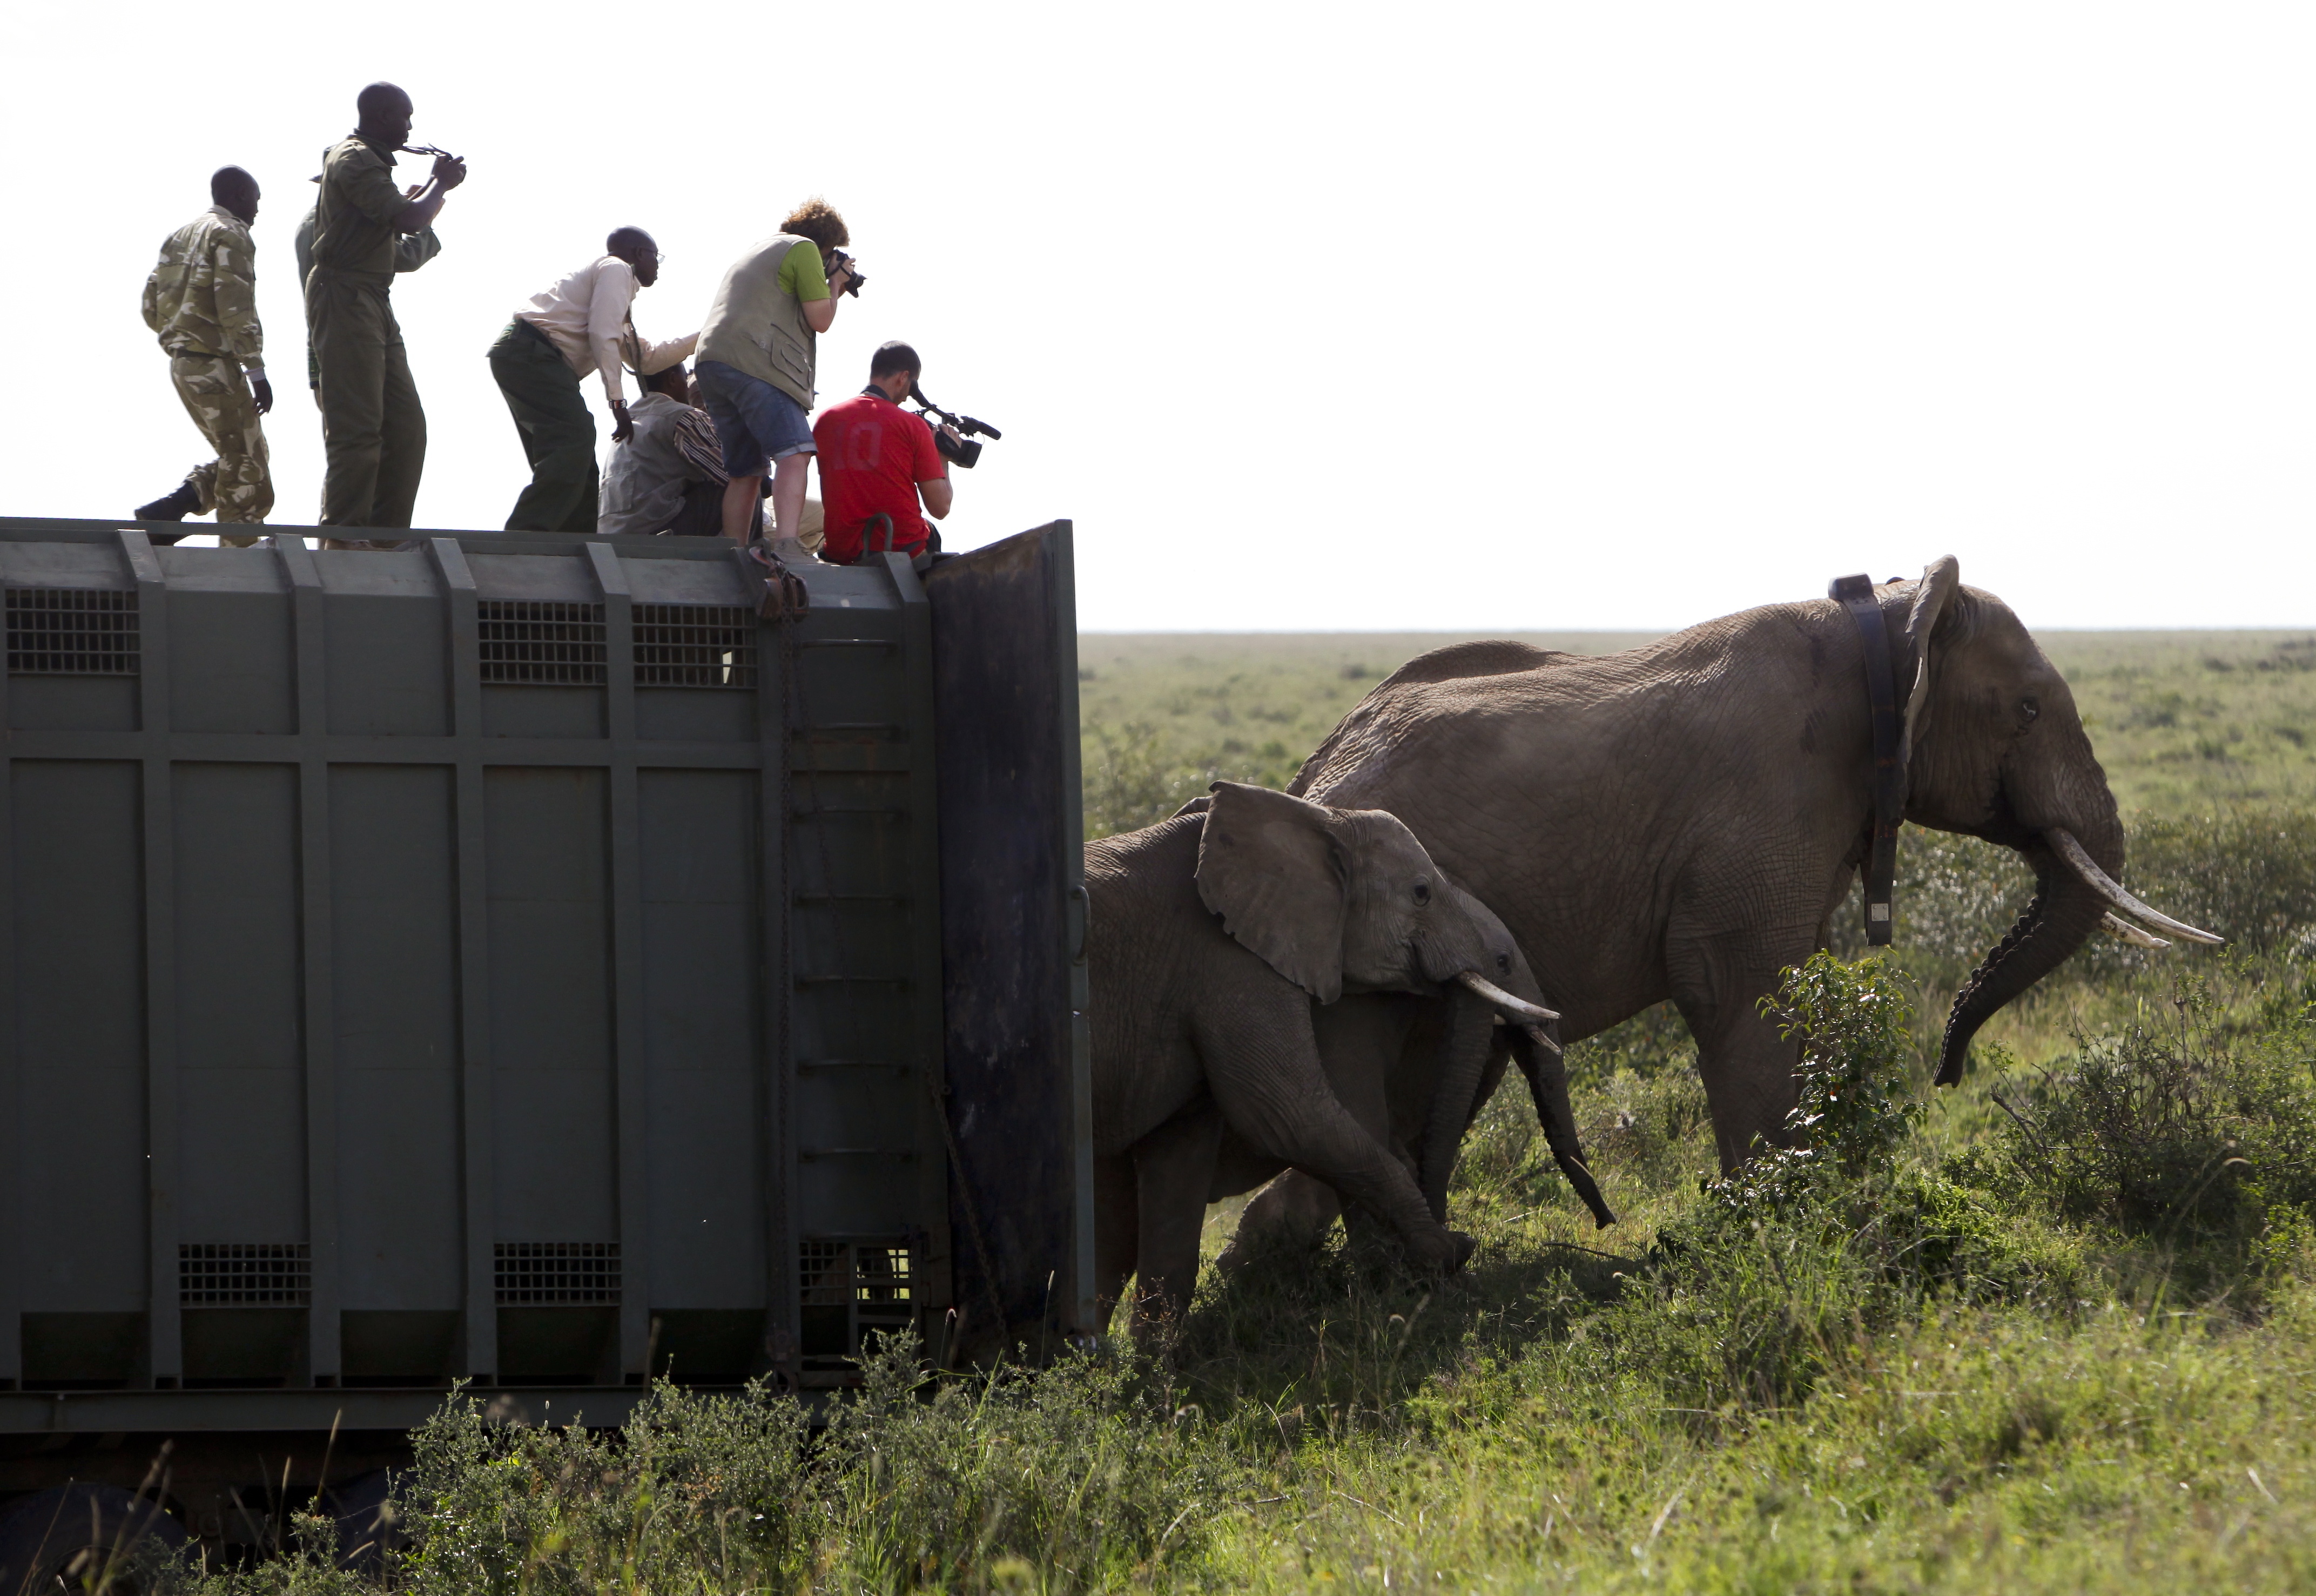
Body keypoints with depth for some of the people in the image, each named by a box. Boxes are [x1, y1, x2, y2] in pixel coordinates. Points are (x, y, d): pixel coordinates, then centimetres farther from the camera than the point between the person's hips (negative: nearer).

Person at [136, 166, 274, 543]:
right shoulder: (230, 234, -8)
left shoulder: (180, 236, 18)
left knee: (235, 464, 15)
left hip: (182, 366, 9)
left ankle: (161, 514, 3)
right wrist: (256, 371, -20)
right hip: (215, 367, -9)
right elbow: (236, 307, -19)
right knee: (246, 471, -5)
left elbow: (151, 307, 18)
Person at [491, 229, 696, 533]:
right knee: (574, 443, -24)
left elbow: (647, 359, 36)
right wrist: (617, 402, -14)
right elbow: (602, 336, -11)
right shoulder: (617, 269, 4)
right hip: (533, 351, -11)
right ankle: (524, 540, -36)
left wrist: (702, 337, 38)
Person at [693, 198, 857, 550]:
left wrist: (829, 286, 35)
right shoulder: (804, 249, 5)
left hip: (711, 362, 9)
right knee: (794, 453, -20)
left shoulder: (754, 253, 32)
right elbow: (820, 320, -1)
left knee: (745, 472, 13)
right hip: (753, 362, -9)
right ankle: (786, 546, -39)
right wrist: (835, 283, 17)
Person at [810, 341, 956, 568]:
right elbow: (941, 509, -6)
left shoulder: (826, 420, 5)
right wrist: (944, 458, 11)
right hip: (903, 547, -4)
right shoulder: (912, 425, -6)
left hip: (841, 553, 4)